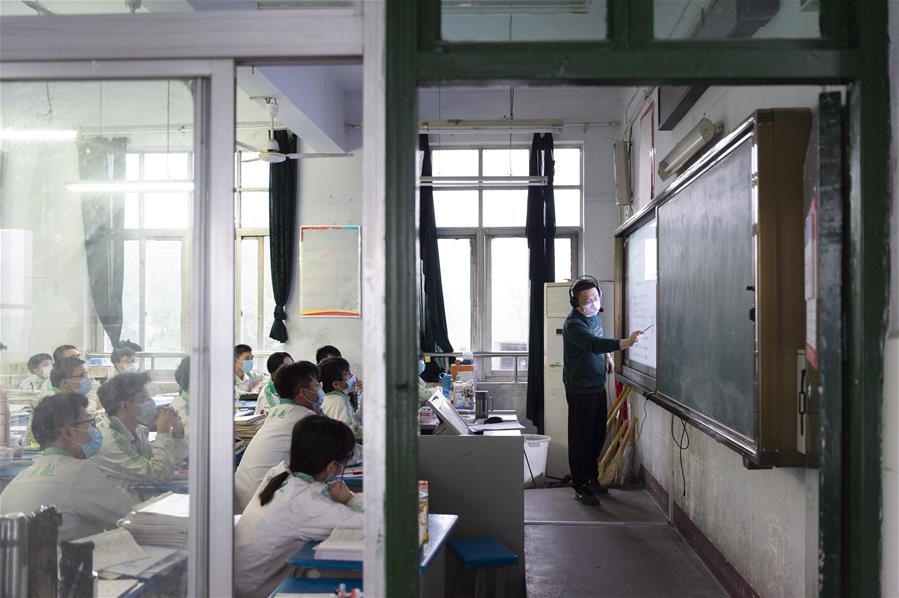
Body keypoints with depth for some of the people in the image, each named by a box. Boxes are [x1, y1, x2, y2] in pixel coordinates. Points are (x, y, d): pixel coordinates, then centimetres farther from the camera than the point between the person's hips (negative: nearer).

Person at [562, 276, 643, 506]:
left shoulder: (595, 315, 4)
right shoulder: (573, 324, -24)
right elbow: (593, 344, -42)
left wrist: (607, 355, 10)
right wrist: (624, 343, -55)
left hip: (598, 386, 8)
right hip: (580, 390, -8)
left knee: (598, 435, 17)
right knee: (580, 439, -2)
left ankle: (591, 478, 34)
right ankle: (580, 488, 8)